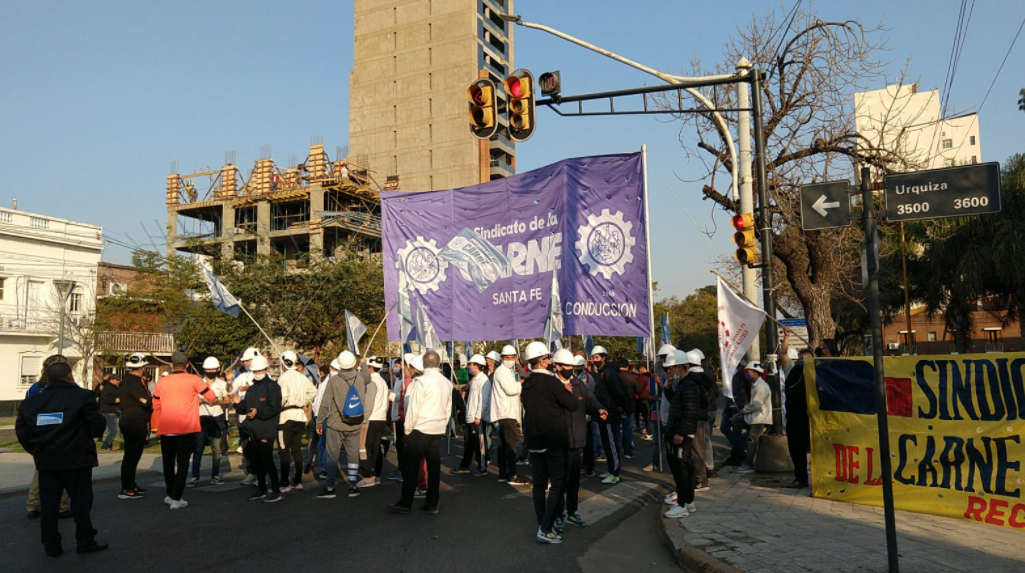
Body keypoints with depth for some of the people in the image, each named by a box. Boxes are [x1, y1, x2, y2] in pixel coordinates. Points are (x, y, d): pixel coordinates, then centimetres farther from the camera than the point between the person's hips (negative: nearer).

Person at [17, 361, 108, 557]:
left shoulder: (31, 402, 8)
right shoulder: (82, 396, -8)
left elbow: (21, 431, 6)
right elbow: (97, 425, -12)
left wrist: (36, 450, 16)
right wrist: (92, 434, 10)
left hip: (45, 461, 4)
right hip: (76, 459, -4)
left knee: (48, 504, 12)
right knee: (80, 500, 5)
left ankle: (51, 546, 17)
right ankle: (85, 542, 9)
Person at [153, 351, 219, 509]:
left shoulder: (161, 381, 4)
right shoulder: (193, 379, -4)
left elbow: (156, 406, 13)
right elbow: (211, 397, 1)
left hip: (166, 428, 3)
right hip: (186, 428, -3)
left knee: (168, 462, 17)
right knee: (182, 463, 3)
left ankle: (170, 495, 26)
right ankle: (176, 499, -1)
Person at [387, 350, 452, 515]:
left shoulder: (420, 382, -12)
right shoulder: (447, 383, 6)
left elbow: (413, 408, -12)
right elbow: (448, 409, 10)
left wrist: (408, 429, -3)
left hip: (420, 429, -5)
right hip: (438, 430, 6)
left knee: (411, 467, 2)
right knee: (434, 467, 8)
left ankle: (405, 504, 6)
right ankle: (432, 504, 13)